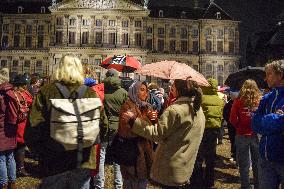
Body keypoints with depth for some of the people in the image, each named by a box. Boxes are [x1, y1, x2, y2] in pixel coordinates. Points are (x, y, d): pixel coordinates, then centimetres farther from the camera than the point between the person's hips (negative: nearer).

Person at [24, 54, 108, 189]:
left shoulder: (46, 92, -11)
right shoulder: (90, 93, -6)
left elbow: (33, 128, -14)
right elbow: (103, 125, -1)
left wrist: (40, 150, 4)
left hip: (54, 162, -1)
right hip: (84, 162, 2)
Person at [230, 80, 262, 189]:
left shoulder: (238, 102, -12)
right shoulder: (260, 101, -9)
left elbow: (233, 120, -11)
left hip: (242, 136, -2)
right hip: (257, 135, 2)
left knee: (244, 165, 10)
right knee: (257, 164, 16)